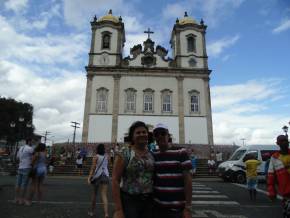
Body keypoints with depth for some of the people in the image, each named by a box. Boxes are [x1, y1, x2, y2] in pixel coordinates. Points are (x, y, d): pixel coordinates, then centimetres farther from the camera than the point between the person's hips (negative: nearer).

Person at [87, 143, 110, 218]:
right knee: (104, 195, -4)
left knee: (94, 194, 17)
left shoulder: (95, 157, -2)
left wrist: (89, 177, -16)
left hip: (97, 176, -2)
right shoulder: (106, 156, 9)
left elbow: (93, 168, -12)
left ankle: (93, 211, 30)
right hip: (105, 175, 2)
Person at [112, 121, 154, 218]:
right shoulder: (124, 154, -10)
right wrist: (118, 209, -15)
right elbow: (115, 180, -12)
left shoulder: (152, 155, 4)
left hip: (149, 201, 5)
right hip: (129, 201, -4)